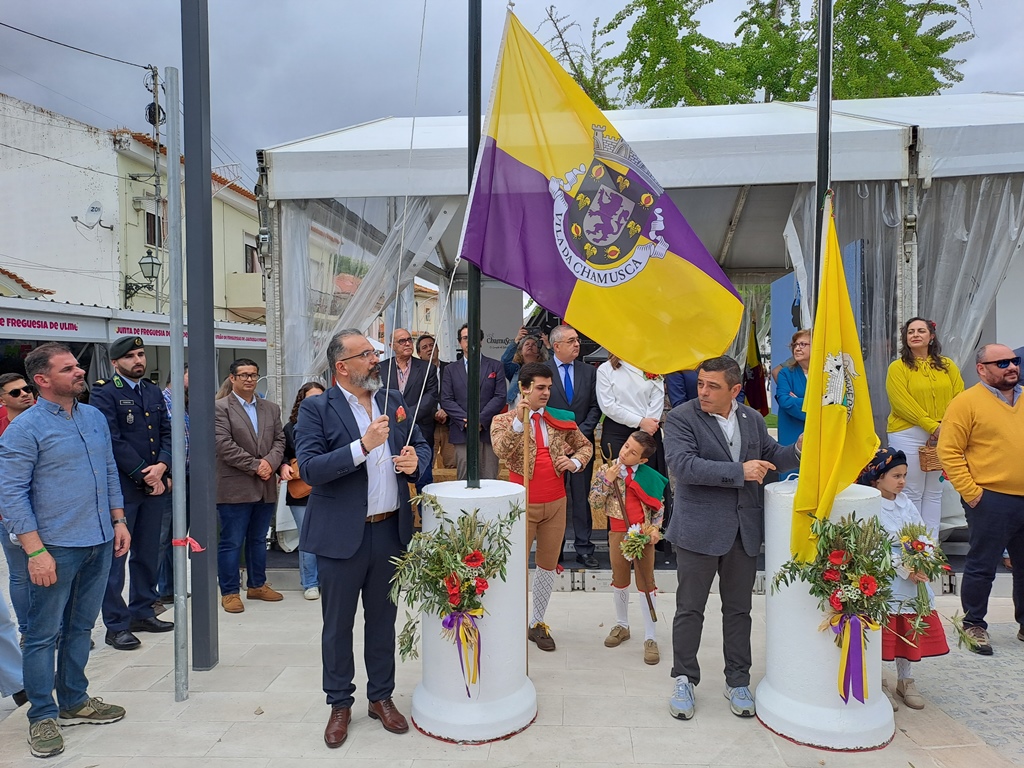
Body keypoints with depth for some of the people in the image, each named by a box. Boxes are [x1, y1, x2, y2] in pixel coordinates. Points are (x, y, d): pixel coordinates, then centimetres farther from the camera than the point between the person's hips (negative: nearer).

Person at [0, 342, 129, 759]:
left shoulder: (95, 418, 9)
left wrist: (119, 521, 9)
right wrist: (35, 551, -17)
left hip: (100, 543, 6)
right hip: (56, 548, -6)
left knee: (80, 627, 17)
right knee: (44, 634, 6)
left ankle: (74, 701, 31)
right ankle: (43, 717, 20)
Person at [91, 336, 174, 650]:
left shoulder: (154, 392, 14)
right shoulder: (104, 394, -6)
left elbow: (167, 433, 9)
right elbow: (114, 441, -13)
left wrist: (161, 466, -8)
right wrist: (144, 475, -13)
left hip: (154, 485, 6)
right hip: (122, 488, -6)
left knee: (148, 553, 14)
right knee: (115, 555, 2)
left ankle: (142, 612, 26)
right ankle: (117, 625, 10)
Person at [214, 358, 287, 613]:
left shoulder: (271, 408, 13)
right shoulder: (220, 408, -5)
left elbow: (279, 440, 8)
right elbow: (224, 445, -14)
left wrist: (270, 462, -11)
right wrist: (256, 465, -15)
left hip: (266, 487, 5)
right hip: (235, 487, -5)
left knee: (258, 540, 16)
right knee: (231, 543, 2)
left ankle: (257, 585, 28)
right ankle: (230, 592, 13)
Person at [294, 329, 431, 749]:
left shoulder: (394, 400, 6)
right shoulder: (316, 409, -9)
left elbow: (421, 446, 15)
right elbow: (309, 469, -19)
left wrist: (415, 459, -9)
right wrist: (363, 445, -28)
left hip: (391, 530, 4)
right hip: (341, 536, -4)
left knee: (382, 620, 17)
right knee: (337, 624, 12)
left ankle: (381, 697, 34)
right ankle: (339, 703, 31)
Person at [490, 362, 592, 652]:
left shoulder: (561, 419, 6)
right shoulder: (504, 420, -4)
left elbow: (585, 445, 18)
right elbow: (501, 450, -24)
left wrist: (575, 462, -2)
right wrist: (519, 420, -35)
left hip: (556, 503, 4)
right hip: (522, 505, -4)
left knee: (548, 565, 12)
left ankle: (538, 623, 27)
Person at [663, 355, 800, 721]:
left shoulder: (753, 419, 6)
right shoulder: (681, 418, -11)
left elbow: (770, 454, 20)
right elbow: (682, 465, -23)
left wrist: (797, 451, -2)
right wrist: (738, 472, -25)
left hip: (744, 531, 4)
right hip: (699, 529, -4)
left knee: (739, 609, 15)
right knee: (690, 608, 8)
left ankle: (737, 682, 31)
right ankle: (685, 680, 24)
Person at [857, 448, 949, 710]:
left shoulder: (906, 503, 7)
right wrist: (904, 568, -21)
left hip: (912, 580, 6)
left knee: (909, 631, 13)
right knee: (883, 633, 0)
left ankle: (905, 680, 31)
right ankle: (878, 683, 17)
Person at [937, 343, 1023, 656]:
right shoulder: (966, 402, -7)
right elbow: (949, 451, -11)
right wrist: (970, 492, -14)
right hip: (990, 500, -6)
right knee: (982, 567, 3)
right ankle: (974, 625, 17)